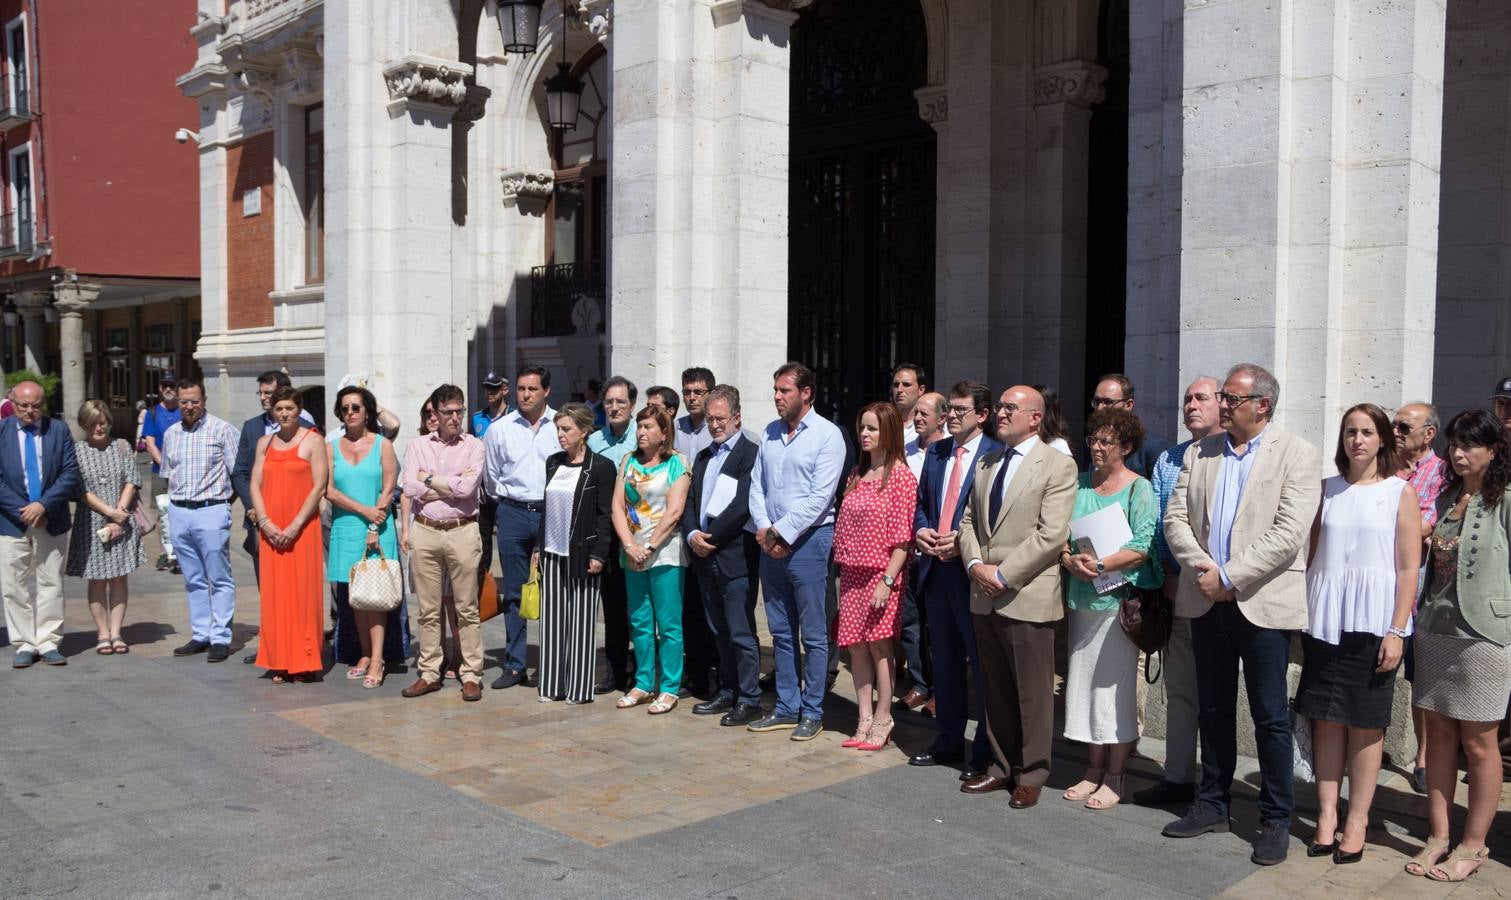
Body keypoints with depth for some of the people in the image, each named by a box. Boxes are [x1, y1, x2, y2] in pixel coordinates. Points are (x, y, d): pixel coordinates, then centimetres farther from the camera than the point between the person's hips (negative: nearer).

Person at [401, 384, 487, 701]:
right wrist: (450, 484, -7)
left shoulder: (474, 446, 2)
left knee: (467, 609, 2)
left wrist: (429, 478, -4)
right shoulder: (418, 446, 8)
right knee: (428, 609, 9)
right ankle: (429, 673, 18)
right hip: (425, 532, 2)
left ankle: (471, 675, 9)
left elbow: (466, 488, -13)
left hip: (462, 531, -2)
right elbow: (410, 488, -6)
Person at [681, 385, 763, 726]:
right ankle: (727, 692, 25)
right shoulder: (703, 457, 17)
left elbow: (741, 507, -17)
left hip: (735, 557, -8)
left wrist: (711, 539, -13)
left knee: (741, 632, -3)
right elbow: (690, 502, 13)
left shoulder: (750, 454, -8)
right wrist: (693, 535, -5)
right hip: (705, 558, 8)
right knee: (720, 631, 15)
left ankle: (749, 700, 5)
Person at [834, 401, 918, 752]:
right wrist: (842, 573, 11)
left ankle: (882, 721, 8)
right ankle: (864, 719, 15)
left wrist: (888, 581, -18)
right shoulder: (857, 474, 14)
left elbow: (902, 536, -13)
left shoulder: (900, 476, -8)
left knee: (878, 642, -3)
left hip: (881, 574, -6)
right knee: (855, 644, 6)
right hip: (852, 574, 7)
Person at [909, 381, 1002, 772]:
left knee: (982, 662, 2)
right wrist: (921, 529, 0)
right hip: (936, 568, 7)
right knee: (945, 659, 16)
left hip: (972, 570, -7)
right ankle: (948, 740, 27)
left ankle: (986, 749, 13)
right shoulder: (936, 452, 13)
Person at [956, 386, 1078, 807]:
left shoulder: (1058, 465, -6)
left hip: (1028, 596, -6)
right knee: (996, 690, 14)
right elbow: (969, 520, 16)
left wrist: (1003, 574, -16)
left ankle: (1031, 775, 17)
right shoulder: (986, 462, 15)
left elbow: (1052, 534, -14)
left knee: (1033, 693, 3)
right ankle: (1002, 766, 26)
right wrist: (975, 563, -2)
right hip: (984, 596, 6)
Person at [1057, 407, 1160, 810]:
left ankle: (1114, 778, 10)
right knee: (1085, 682, 10)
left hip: (1119, 598, -5)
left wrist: (1100, 564, -23)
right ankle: (1094, 770, 21)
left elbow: (1141, 546, -13)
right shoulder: (1079, 484, 10)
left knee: (1115, 685, 0)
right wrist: (1070, 559, -12)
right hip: (1082, 597, 5)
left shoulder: (1139, 489, -5)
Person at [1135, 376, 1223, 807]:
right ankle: (1177, 777, 20)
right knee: (1178, 686, 11)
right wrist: (1167, 574, -2)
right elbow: (1156, 523, 10)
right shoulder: (1167, 460, 13)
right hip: (1174, 590, 5)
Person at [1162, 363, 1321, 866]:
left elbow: (1287, 535, -15)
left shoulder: (1296, 455, -5)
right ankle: (1213, 805, 27)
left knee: (1270, 716, 3)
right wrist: (1201, 566, -10)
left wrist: (1229, 576, -16)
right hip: (1207, 601, 5)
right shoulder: (1200, 453, 10)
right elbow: (1176, 518, 6)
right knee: (1213, 709, 14)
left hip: (1262, 604, -5)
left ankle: (1276, 818, 16)